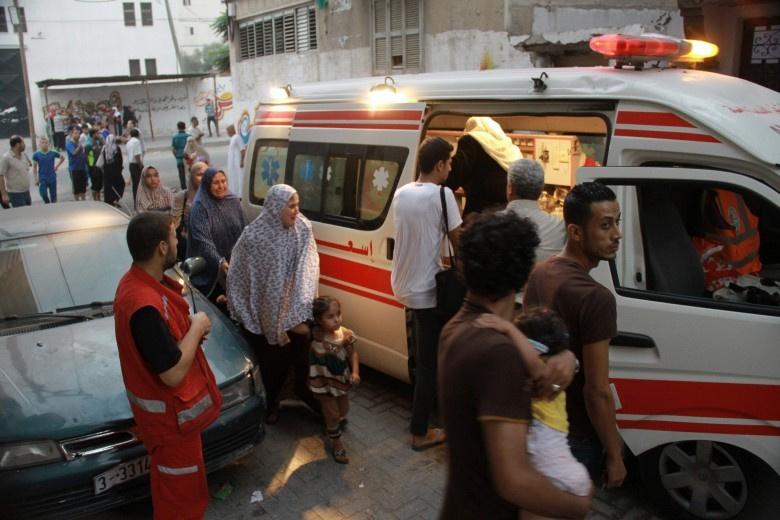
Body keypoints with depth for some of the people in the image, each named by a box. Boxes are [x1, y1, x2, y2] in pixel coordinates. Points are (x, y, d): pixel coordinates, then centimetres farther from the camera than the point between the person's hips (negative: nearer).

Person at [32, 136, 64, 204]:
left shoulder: (53, 153, -1)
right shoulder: (36, 155, -3)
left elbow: (62, 158, 17)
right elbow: (34, 167, 1)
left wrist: (57, 166, 9)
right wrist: (35, 179, -5)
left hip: (52, 178, 1)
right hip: (42, 179, -1)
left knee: (53, 196, 6)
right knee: (43, 194, -14)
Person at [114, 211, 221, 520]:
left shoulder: (138, 281, -2)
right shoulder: (145, 304, -34)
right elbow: (173, 373, -31)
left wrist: (188, 326, -2)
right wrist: (196, 327, -19)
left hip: (166, 406, 10)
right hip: (169, 413, -10)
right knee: (179, 493, 13)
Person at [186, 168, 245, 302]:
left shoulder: (234, 201, 3)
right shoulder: (200, 206, -13)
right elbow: (202, 239, -23)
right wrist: (219, 261, -34)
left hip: (235, 263, 5)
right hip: (210, 266, -4)